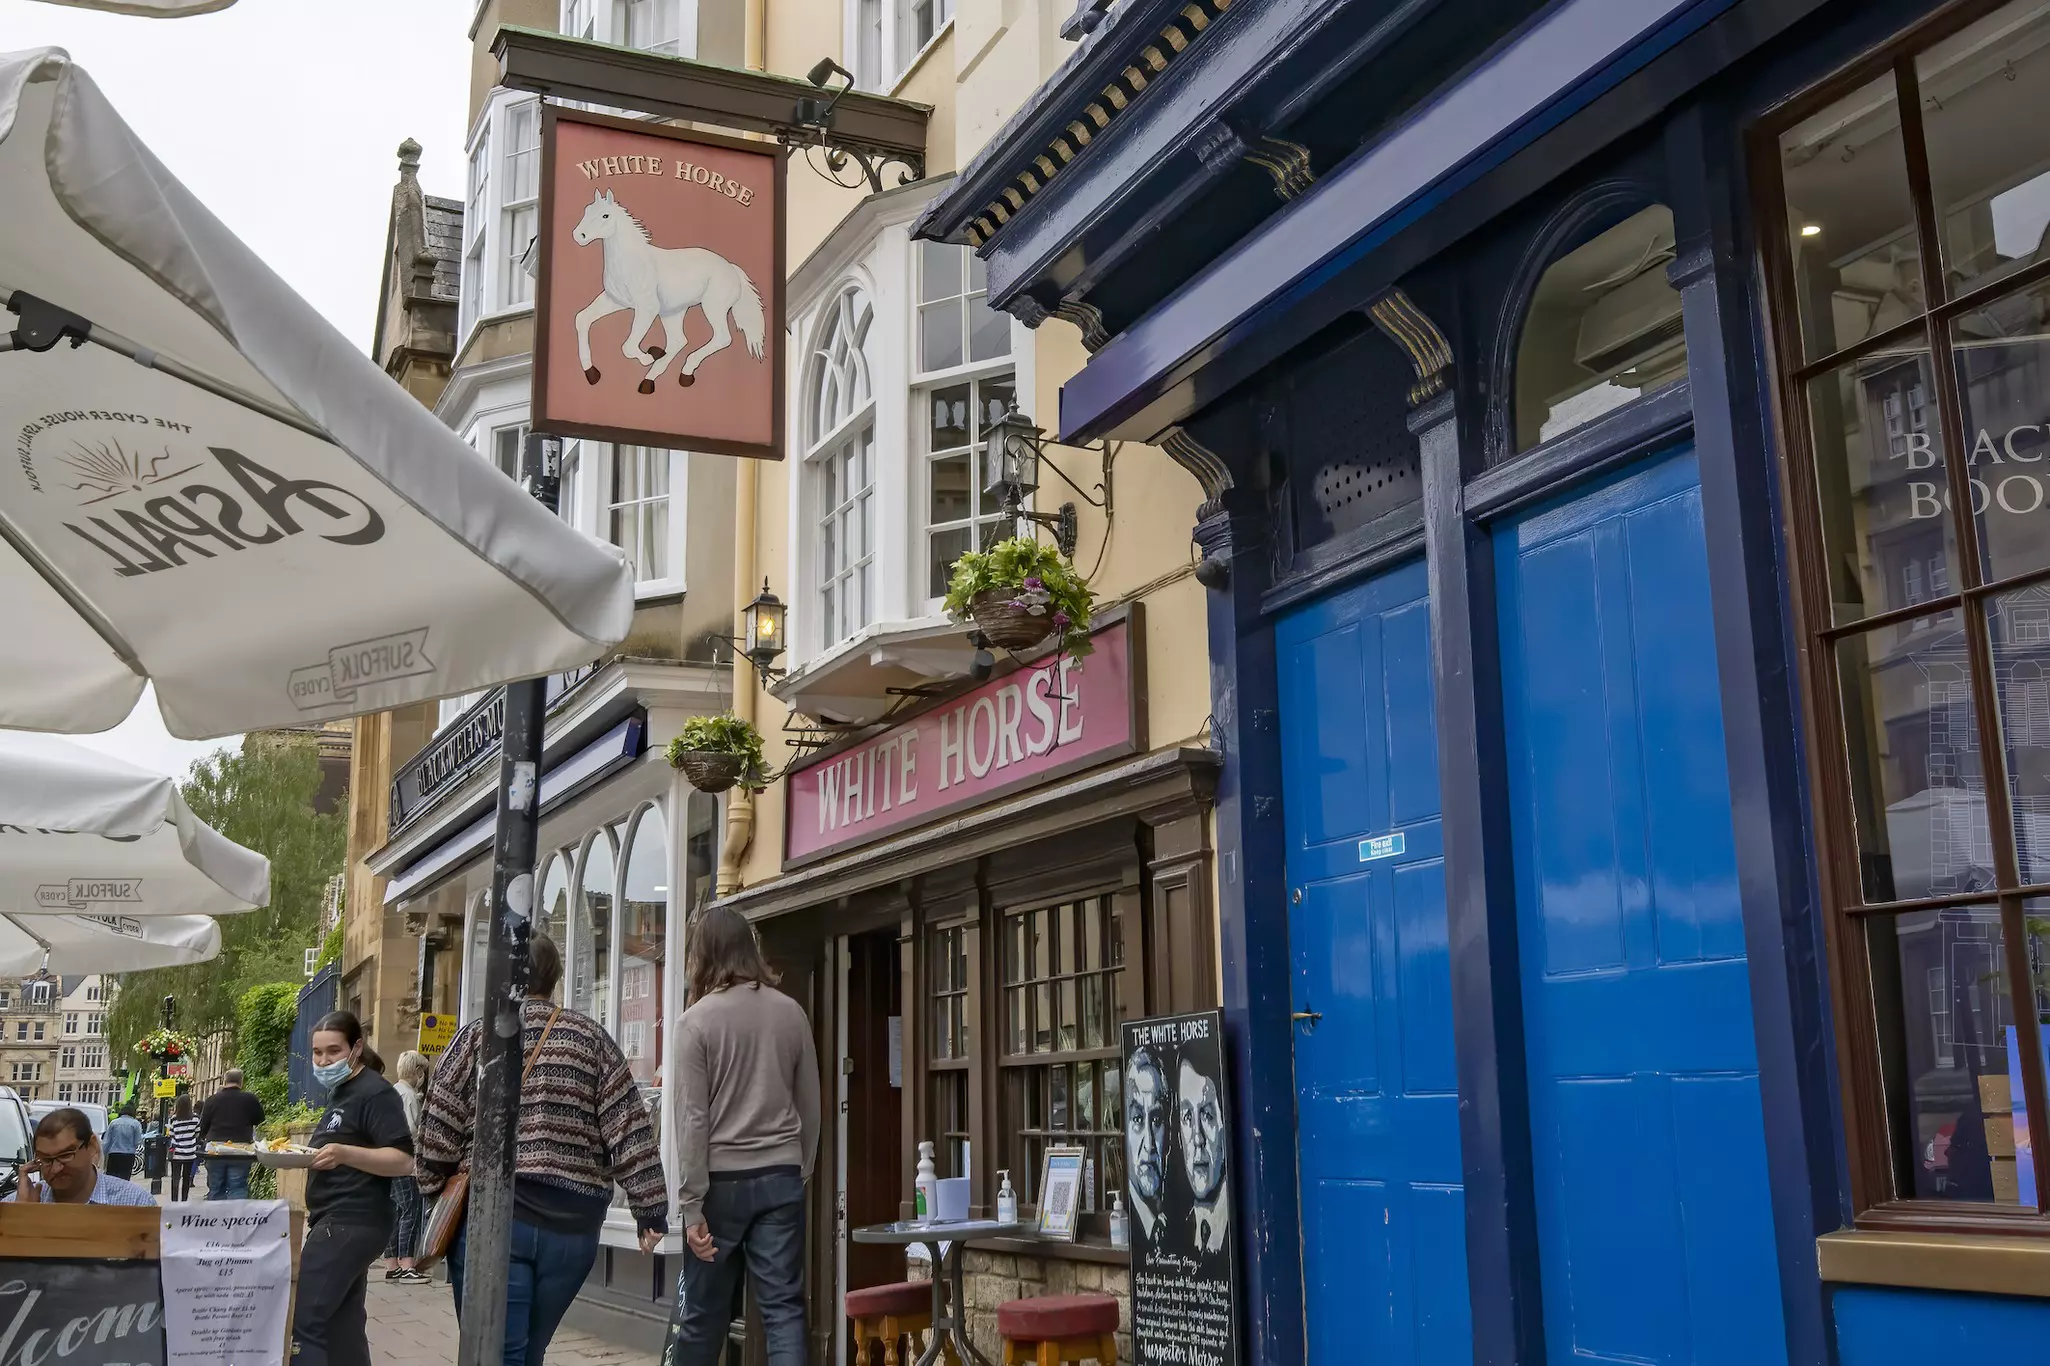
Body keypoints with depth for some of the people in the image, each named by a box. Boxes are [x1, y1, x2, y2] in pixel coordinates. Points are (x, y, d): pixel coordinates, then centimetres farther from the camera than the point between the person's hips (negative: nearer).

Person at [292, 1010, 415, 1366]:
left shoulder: (375, 1093, -12)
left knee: (300, 1322, -16)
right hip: (339, 1222, 11)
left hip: (351, 1224, -11)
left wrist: (345, 1153, -33)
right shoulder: (340, 1092, 20)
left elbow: (402, 1161, -21)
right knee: (342, 1328, 11)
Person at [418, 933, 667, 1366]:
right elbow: (630, 1130, 0)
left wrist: (436, 1188, 17)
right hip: (573, 1222, 3)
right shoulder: (591, 1037, 4)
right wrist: (650, 1210, 3)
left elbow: (438, 1130, 0)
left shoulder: (476, 1035, 0)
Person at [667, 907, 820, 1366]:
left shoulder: (699, 1018, -7)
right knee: (784, 1308, 2)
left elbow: (695, 1118, -10)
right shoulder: (791, 1012, 3)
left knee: (704, 1313, 10)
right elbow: (810, 1107, 8)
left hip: (723, 1179, -2)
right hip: (781, 1176, 2)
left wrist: (692, 1205, -8)